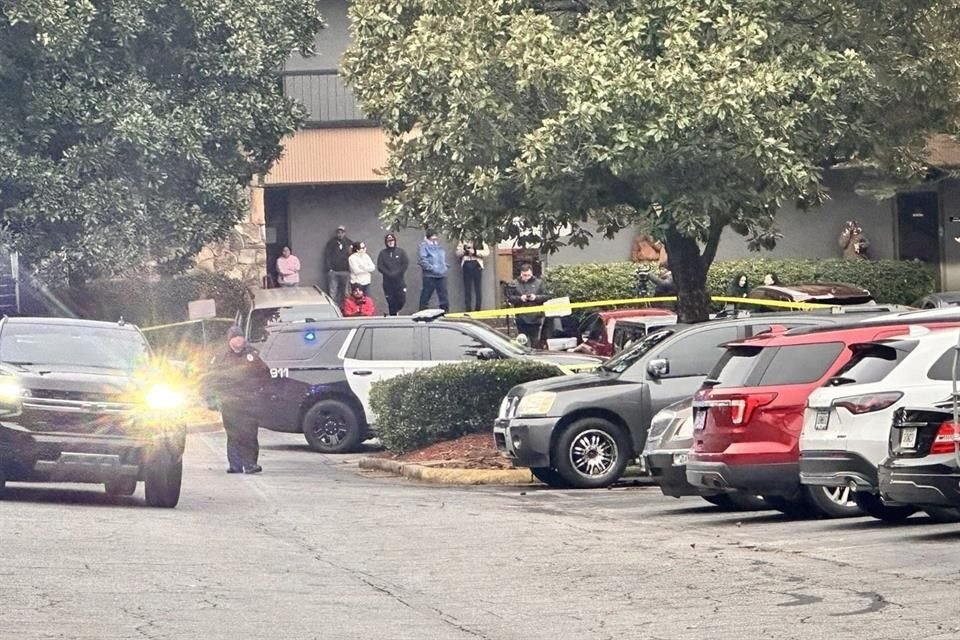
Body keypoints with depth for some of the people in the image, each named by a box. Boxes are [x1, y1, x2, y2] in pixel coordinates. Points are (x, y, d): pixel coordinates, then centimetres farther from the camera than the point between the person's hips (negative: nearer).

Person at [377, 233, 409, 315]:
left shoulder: (401, 252, 6)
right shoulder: (383, 254, 6)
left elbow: (406, 263, -2)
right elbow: (380, 267, -1)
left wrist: (397, 273, -12)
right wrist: (389, 274, -14)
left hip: (399, 281, 0)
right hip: (388, 282, 0)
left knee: (402, 301, -2)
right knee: (391, 302, -1)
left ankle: (396, 311, 27)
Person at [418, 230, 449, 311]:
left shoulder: (440, 246, 17)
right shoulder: (424, 246, -6)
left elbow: (444, 258, 29)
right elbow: (421, 260, -16)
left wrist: (446, 266, 12)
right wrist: (431, 268, -19)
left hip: (442, 275, 6)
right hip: (430, 276, -6)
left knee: (443, 295, 8)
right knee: (426, 296, -2)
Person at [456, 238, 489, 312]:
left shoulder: (480, 240, 6)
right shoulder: (462, 241, 12)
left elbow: (486, 252, -2)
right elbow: (458, 253, 7)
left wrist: (475, 252, -13)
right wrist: (464, 249, -13)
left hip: (477, 265, -1)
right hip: (466, 265, 1)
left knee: (478, 289, -1)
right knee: (467, 289, 0)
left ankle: (478, 308, 4)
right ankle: (468, 309, 3)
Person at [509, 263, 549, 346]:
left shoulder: (539, 283, 4)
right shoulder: (515, 284, 3)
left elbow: (546, 296, 3)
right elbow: (510, 298, 0)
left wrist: (536, 297, -14)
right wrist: (520, 298, -16)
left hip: (535, 318, 0)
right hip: (522, 318, 0)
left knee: (535, 342, 5)